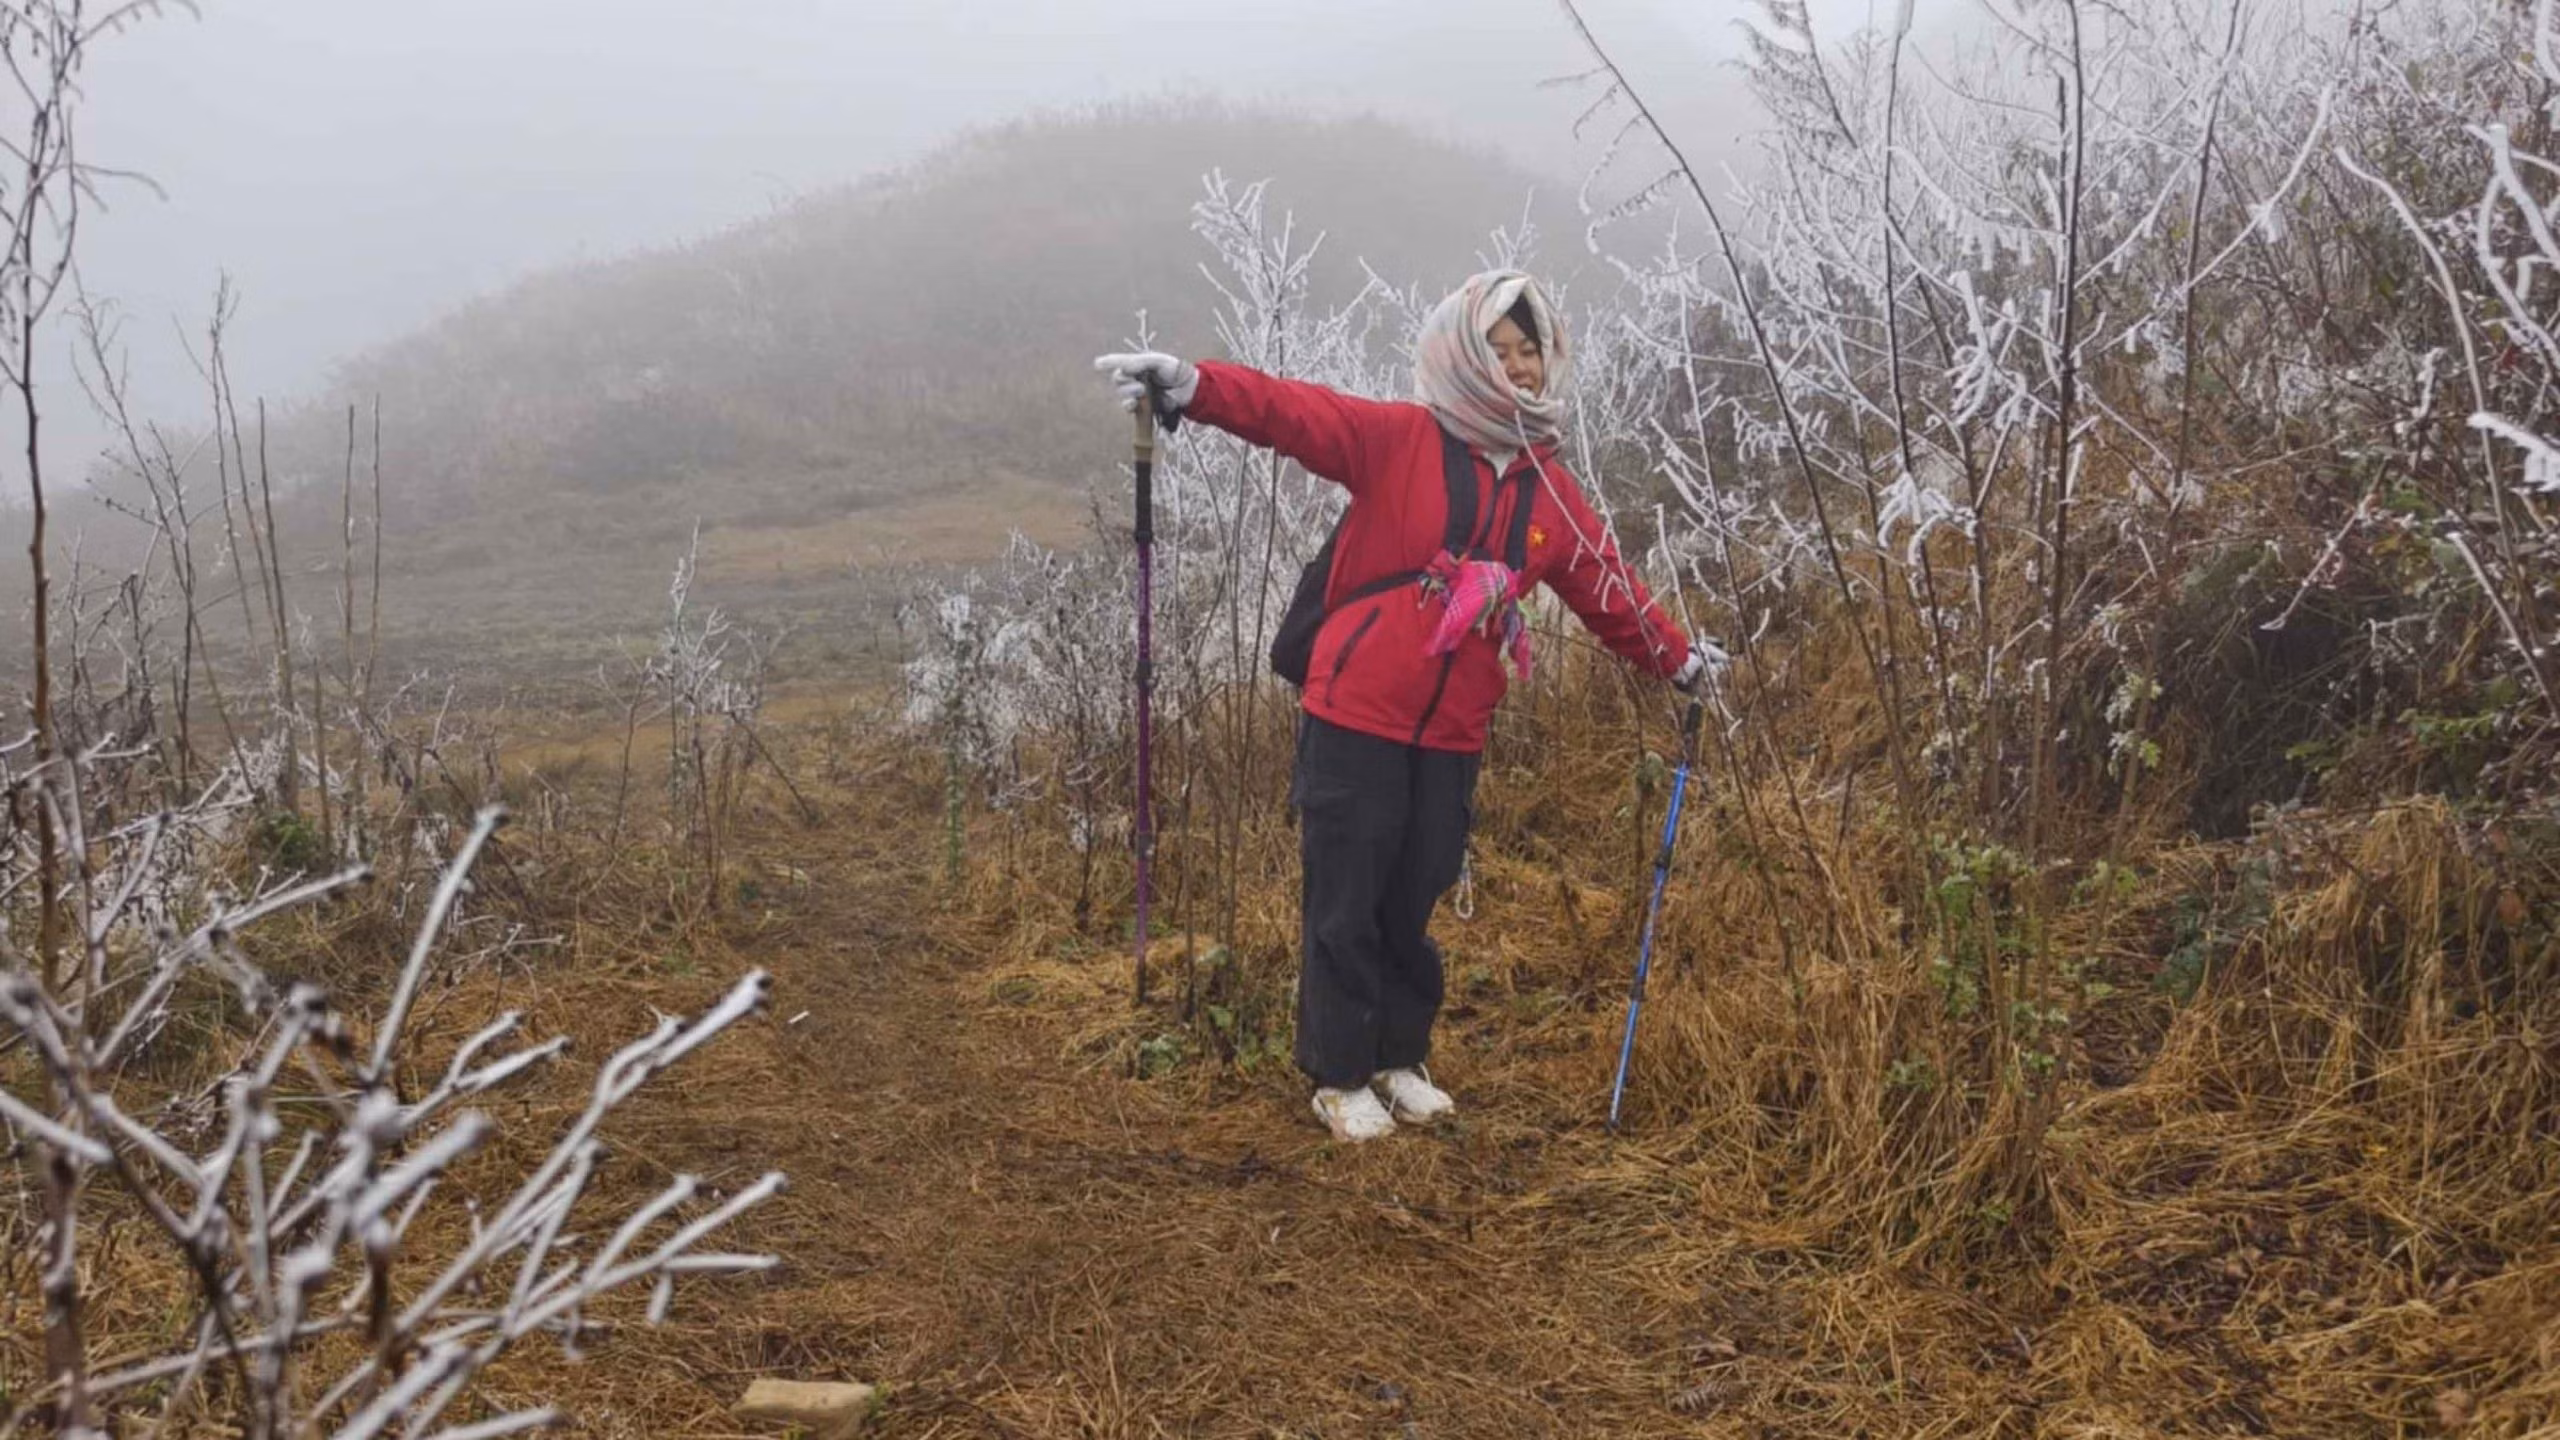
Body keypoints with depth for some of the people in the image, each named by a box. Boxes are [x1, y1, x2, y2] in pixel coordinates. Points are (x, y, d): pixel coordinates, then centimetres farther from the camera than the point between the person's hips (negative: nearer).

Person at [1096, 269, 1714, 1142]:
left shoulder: (1548, 490, 10)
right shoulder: (1399, 439, -6)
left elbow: (1607, 589, 21)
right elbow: (1292, 413, -19)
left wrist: (1678, 661, 27)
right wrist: (1191, 387, -34)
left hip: (1452, 737, 4)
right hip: (1355, 719, -4)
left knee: (1413, 905, 14)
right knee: (1346, 904, 3)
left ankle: (1400, 1060, 32)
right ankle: (1339, 1077, 18)